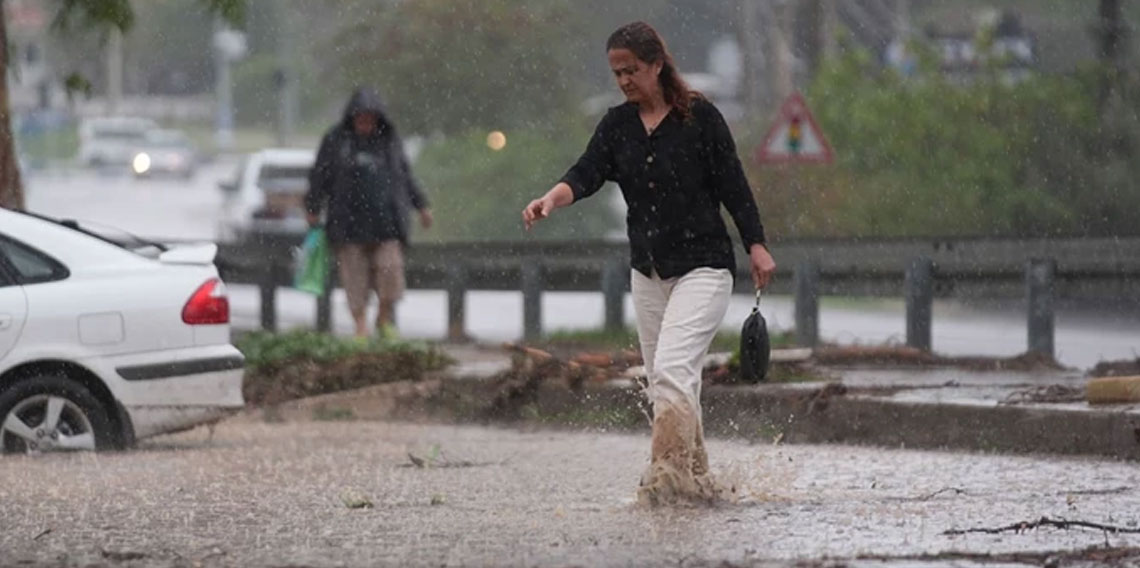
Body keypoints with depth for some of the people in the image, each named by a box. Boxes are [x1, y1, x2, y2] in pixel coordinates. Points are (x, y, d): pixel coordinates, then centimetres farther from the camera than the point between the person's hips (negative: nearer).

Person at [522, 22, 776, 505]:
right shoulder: (617, 125, 7)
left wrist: (756, 246, -8)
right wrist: (552, 198, -27)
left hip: (702, 269, -6)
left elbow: (733, 184, -5)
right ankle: (697, 480, 18)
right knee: (663, 382, 9)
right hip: (647, 273, 6)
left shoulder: (699, 116, -7)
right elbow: (587, 174, -7)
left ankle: (667, 473, -23)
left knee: (671, 369, -21)